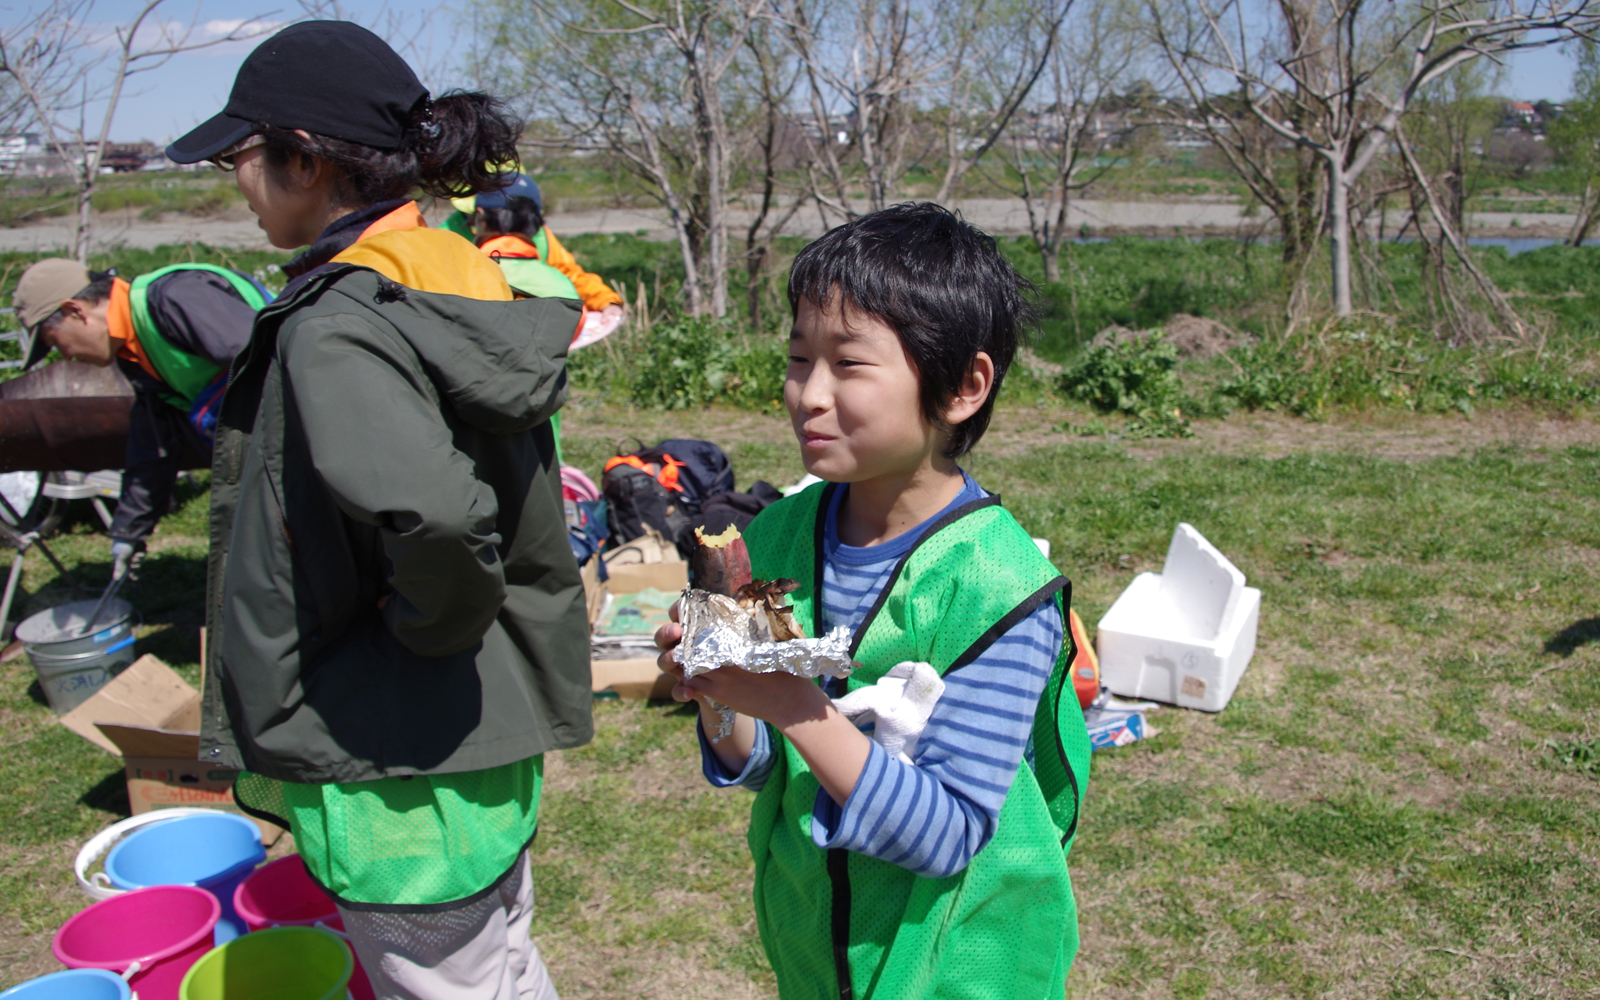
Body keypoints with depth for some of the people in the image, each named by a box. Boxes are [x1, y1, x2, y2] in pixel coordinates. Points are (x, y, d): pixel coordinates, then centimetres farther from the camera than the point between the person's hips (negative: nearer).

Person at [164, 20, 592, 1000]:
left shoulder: (334, 330, -23)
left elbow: (431, 509, -41)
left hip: (398, 778, -8)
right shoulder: (464, 288, 3)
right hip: (492, 749, 8)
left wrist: (427, 624, -22)